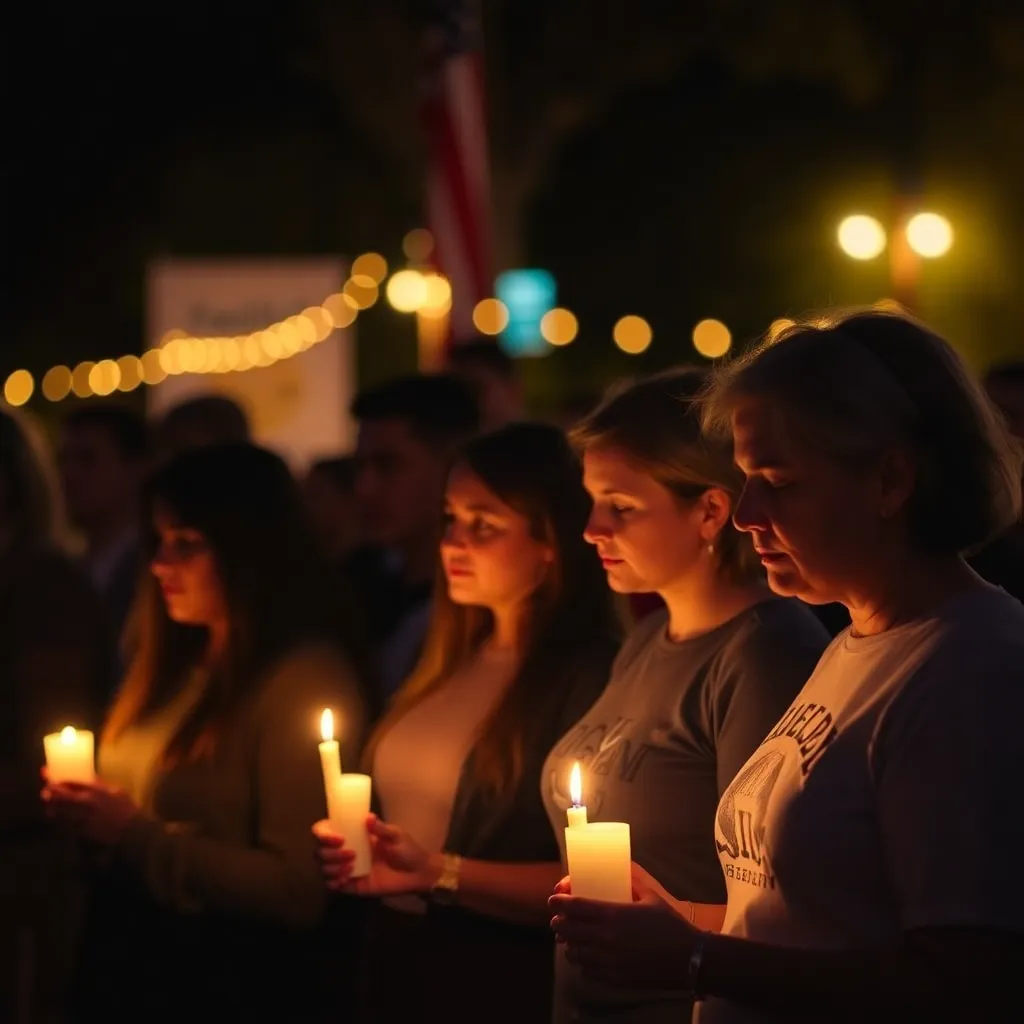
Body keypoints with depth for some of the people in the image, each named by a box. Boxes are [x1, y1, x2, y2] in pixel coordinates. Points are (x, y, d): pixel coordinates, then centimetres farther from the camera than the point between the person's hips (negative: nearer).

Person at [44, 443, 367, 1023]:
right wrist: (92, 815, -4)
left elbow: (300, 891, -23)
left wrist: (136, 837, -20)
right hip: (122, 973, 8)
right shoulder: (177, 664, 8)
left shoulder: (304, 683, -17)